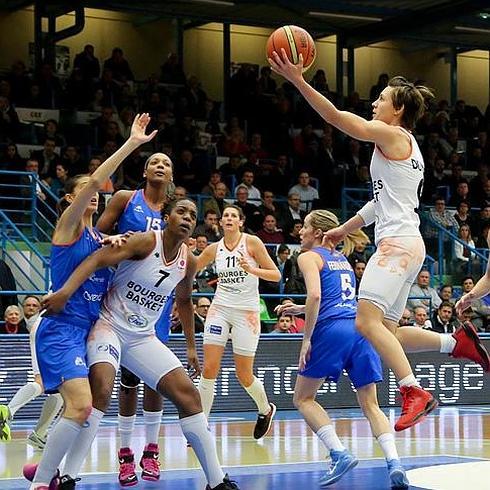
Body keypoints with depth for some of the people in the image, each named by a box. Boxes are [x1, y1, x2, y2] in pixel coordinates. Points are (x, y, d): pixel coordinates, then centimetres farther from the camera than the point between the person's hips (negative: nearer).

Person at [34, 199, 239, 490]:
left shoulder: (188, 261, 4)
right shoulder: (146, 242, -15)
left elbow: (184, 300, 23)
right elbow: (98, 259, -26)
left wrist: (191, 347, 25)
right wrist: (65, 292, -40)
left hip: (143, 337, 7)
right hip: (110, 327, -6)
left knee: (188, 394, 0)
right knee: (101, 390, -30)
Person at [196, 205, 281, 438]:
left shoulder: (252, 242, -6)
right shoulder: (214, 249, 5)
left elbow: (276, 275, -7)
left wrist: (251, 269, -23)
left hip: (246, 312, -3)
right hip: (220, 308, 3)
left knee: (244, 376, 2)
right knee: (209, 369, -9)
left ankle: (266, 410, 32)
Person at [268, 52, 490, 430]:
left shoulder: (392, 135, -5)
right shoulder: (407, 146, 23)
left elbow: (337, 117, -14)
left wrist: (298, 81, -17)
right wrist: (345, 229, 33)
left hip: (398, 243, -10)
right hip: (406, 244, 10)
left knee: (367, 322, -19)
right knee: (386, 333, 10)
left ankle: (415, 393, -24)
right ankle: (458, 342, 9)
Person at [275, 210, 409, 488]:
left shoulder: (309, 257, 5)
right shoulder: (341, 258, 27)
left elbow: (315, 296, -12)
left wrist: (306, 339, -9)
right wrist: (301, 309, 43)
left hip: (332, 330, -6)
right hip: (361, 329, 6)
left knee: (303, 398, 10)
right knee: (370, 405, 6)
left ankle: (340, 454, -8)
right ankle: (395, 462, -16)